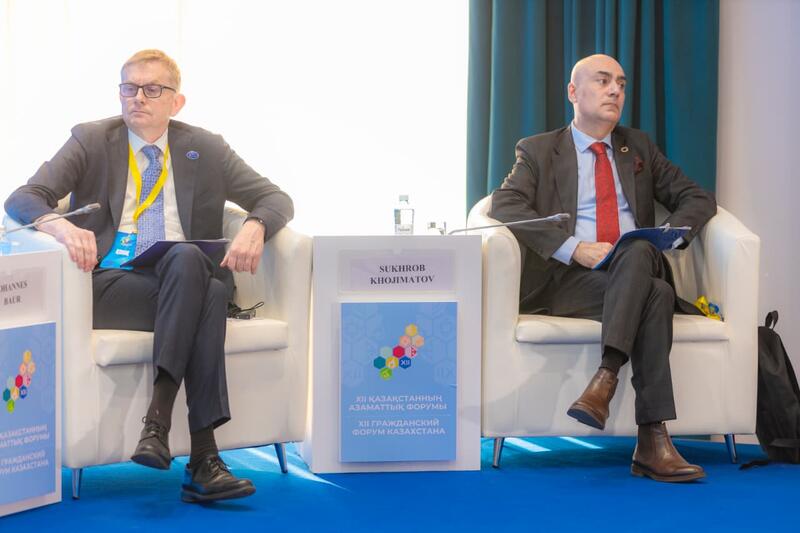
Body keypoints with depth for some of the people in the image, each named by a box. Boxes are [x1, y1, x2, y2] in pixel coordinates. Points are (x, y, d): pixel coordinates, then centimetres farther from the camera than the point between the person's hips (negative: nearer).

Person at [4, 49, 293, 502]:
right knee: (208, 296, -33)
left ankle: (158, 418, -40)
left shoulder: (204, 149, 18)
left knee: (185, 258, -36)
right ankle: (204, 457, -39)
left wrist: (254, 227, -10)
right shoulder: (92, 141, 12)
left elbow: (276, 199, 15)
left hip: (185, 277, 2)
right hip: (107, 285, -2)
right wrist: (60, 225, -24)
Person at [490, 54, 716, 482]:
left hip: (638, 270, 3)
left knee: (638, 251, -35)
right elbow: (504, 205, -7)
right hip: (568, 282, -3)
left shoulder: (638, 147, 24)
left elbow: (698, 198, 19)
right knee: (655, 296, -34)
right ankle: (653, 442, -41)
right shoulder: (538, 151, 11)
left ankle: (604, 380, -43)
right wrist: (574, 249, -21)